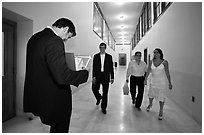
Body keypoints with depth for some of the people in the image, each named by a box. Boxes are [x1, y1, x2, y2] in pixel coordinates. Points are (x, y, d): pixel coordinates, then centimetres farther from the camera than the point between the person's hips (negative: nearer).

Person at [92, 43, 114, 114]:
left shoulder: (109, 56, 4)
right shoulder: (96, 56, 5)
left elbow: (111, 67, 4)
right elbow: (94, 67, 1)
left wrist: (112, 77, 0)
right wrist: (93, 77, -8)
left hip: (106, 76, 0)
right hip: (97, 75, 1)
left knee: (105, 92, 3)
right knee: (94, 89, -2)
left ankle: (103, 107, 19)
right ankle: (99, 98, 33)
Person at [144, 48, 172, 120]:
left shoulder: (164, 62, -10)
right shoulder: (151, 62, -2)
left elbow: (167, 73, -8)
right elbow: (148, 71, 1)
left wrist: (170, 83, -8)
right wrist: (145, 80, 1)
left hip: (162, 81, -3)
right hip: (153, 80, 3)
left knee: (161, 97, 3)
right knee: (151, 94, 17)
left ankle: (161, 112, 21)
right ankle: (150, 104, 47)